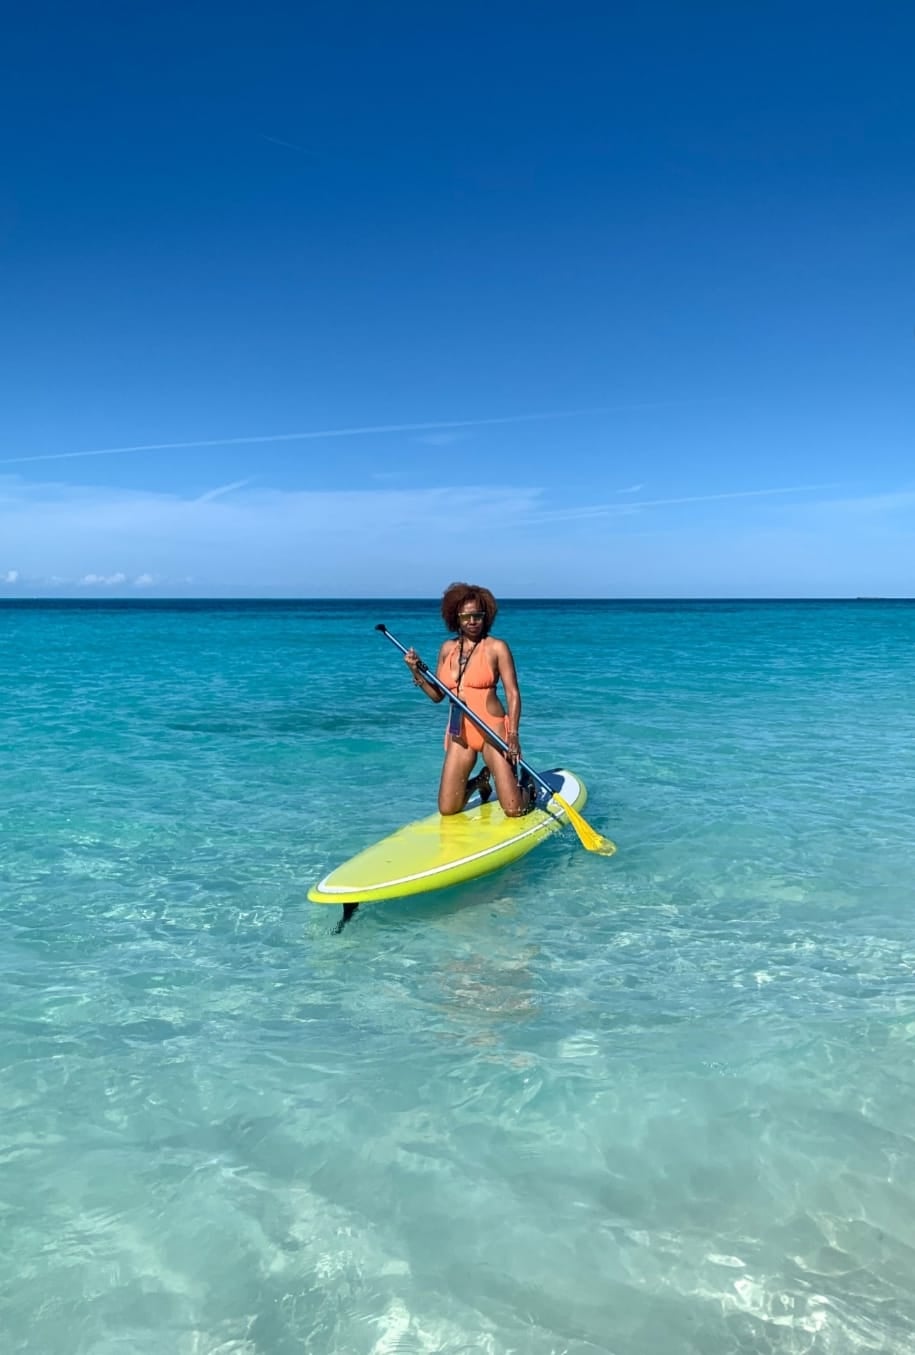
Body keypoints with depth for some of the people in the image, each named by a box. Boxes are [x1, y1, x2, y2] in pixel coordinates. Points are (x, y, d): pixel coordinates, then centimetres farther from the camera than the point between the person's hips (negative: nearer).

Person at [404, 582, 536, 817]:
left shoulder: (496, 647, -5)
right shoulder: (448, 648, 9)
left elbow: (513, 694, -8)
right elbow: (437, 695, 12)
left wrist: (513, 735, -19)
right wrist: (416, 672, -4)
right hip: (459, 734, 4)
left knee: (514, 810, -7)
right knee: (447, 810, 3)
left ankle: (527, 785, 28)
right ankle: (479, 782, 33)